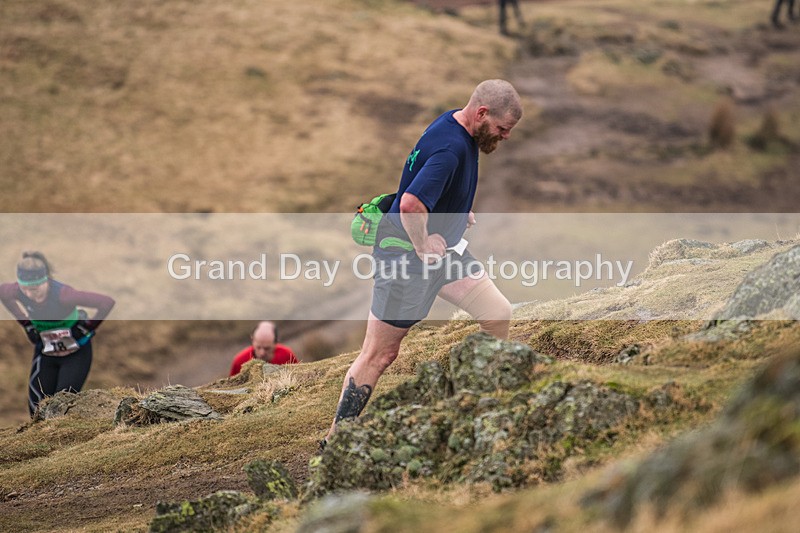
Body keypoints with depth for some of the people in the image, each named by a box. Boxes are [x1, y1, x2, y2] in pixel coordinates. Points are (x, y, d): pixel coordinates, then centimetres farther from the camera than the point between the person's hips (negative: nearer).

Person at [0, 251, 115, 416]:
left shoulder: (62, 294, -35)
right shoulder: (18, 291, -21)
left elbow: (107, 302, -33)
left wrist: (87, 328, -22)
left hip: (75, 354, -5)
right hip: (45, 352, 5)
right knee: (37, 409, 4)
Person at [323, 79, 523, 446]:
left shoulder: (455, 124, 5)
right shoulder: (450, 147, -27)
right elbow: (411, 204, -39)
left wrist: (459, 211, 16)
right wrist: (423, 247, -24)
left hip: (442, 249, 10)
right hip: (405, 254, -10)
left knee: (498, 313, 7)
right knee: (381, 353, -4)